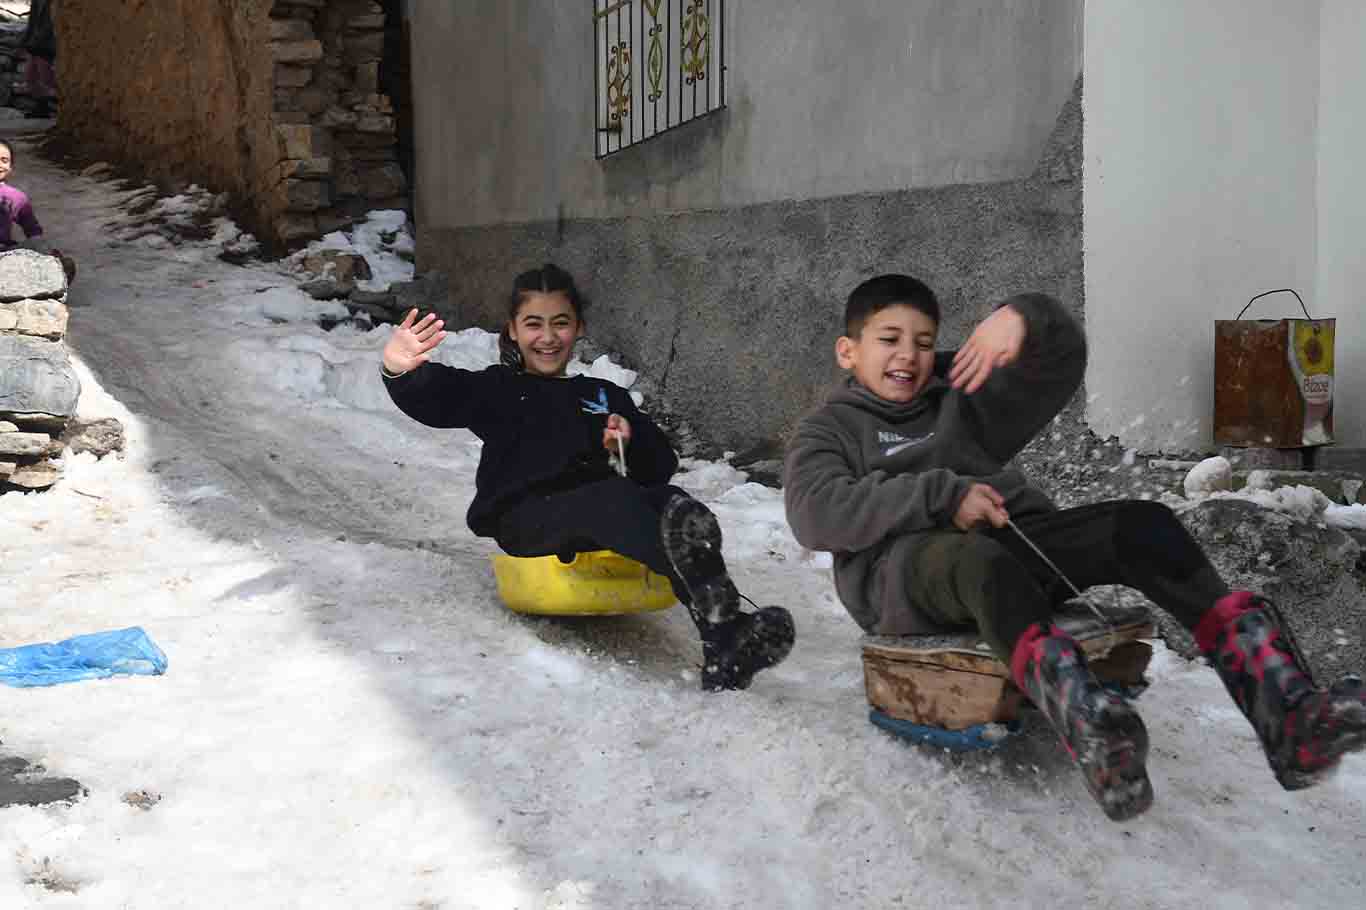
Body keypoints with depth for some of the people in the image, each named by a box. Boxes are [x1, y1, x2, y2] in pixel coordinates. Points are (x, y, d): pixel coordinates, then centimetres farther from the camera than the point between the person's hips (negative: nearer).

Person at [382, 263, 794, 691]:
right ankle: (723, 621, -61)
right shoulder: (498, 389, 20)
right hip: (525, 518, -4)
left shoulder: (606, 396, 29)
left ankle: (723, 653, -52)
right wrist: (402, 373, -26)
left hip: (598, 519, 4)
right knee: (615, 496, -35)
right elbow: (436, 397, -2)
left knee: (670, 500, -29)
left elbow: (661, 469, 22)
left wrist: (632, 440, -1)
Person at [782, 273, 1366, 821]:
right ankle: (1085, 721, -69)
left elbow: (1061, 364, 17)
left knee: (1140, 523, -20)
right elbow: (815, 513, -6)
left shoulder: (963, 404, 31)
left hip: (1014, 542, 5)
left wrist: (1027, 319, -7)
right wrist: (942, 496, -13)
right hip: (903, 569, -5)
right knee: (979, 558, -40)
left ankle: (1283, 710, -39)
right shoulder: (830, 429, 17)